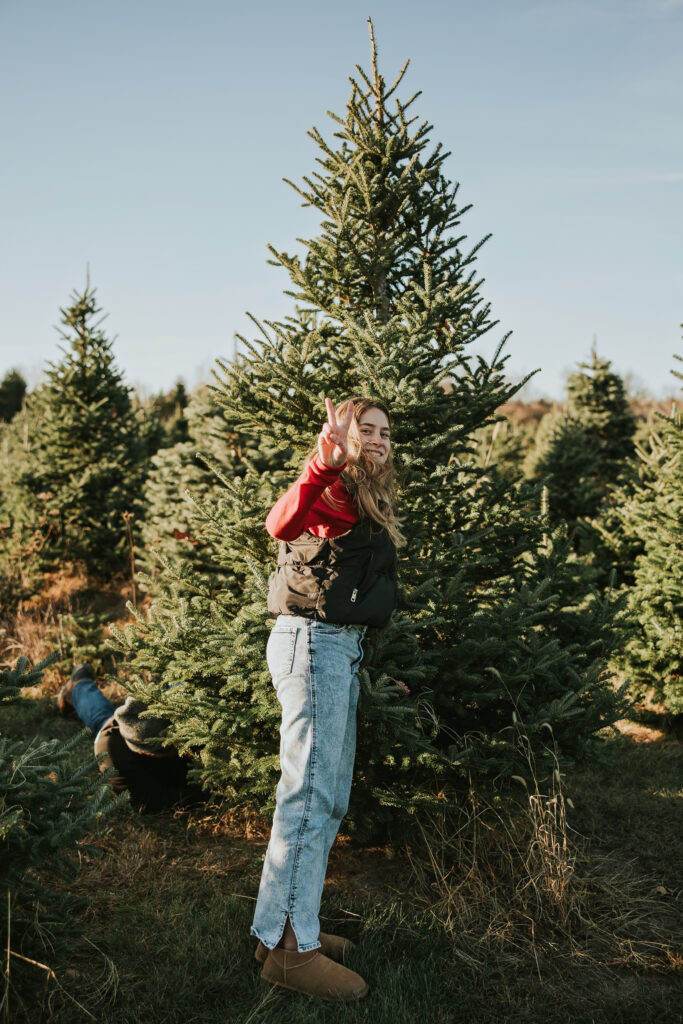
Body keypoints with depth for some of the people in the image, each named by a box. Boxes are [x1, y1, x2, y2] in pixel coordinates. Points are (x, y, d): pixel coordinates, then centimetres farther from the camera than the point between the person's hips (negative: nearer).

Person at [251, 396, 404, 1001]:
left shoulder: (366, 497, 19)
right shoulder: (333, 492, -11)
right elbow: (282, 525, -34)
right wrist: (324, 463, -48)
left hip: (341, 646, 11)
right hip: (313, 640, -11)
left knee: (330, 799, 14)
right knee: (309, 793, -10)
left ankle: (290, 926, 23)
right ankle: (289, 948, -3)